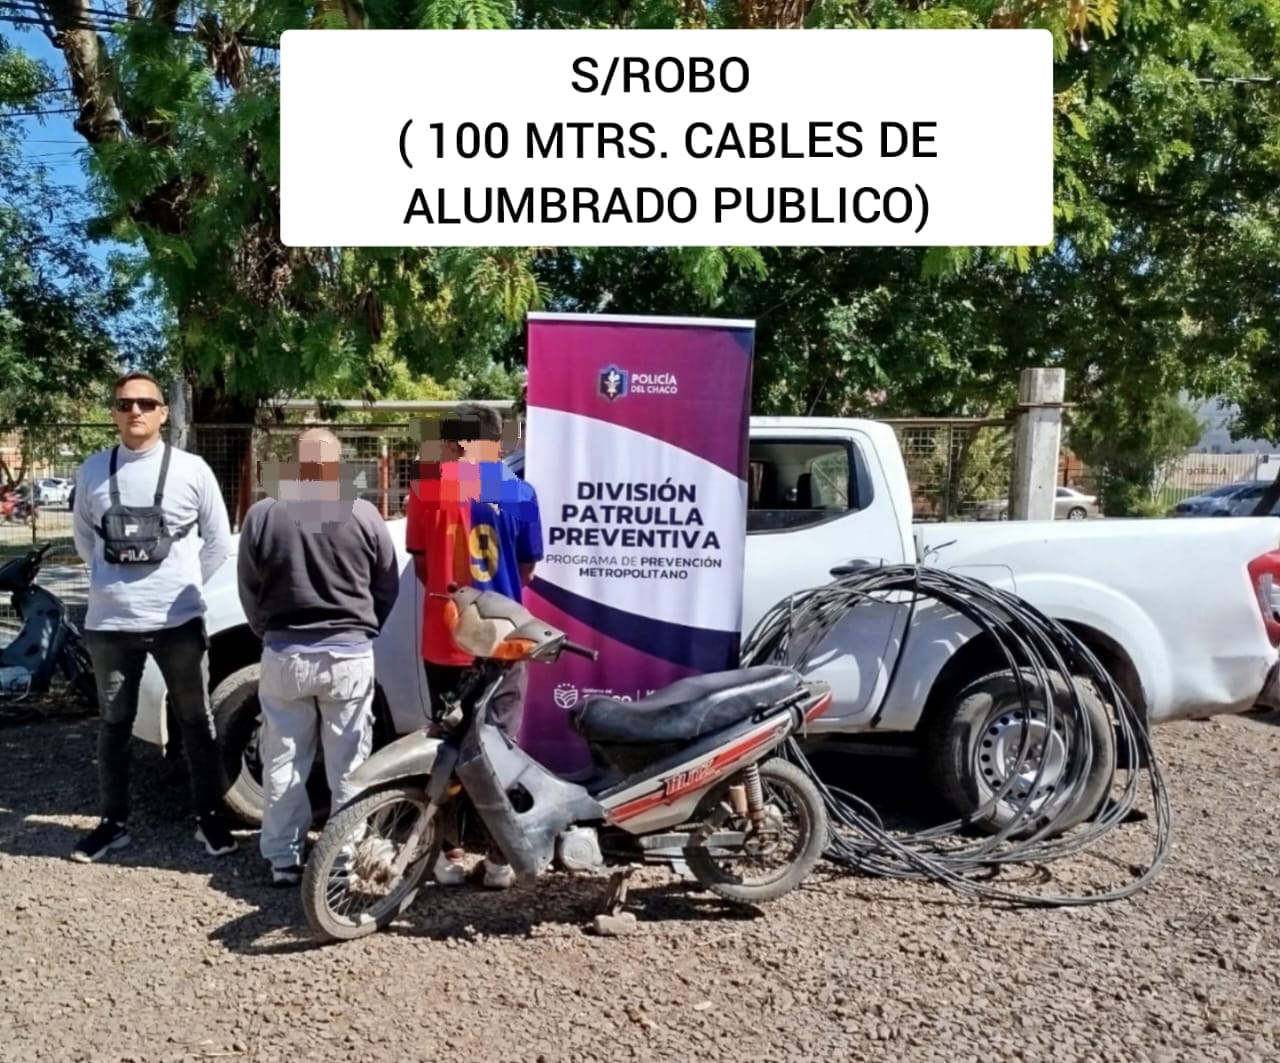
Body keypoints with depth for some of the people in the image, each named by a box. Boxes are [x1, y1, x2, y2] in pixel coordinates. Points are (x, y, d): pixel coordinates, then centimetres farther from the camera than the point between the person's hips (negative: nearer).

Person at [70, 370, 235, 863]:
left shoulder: (191, 469, -3)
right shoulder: (93, 470, 3)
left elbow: (218, 541, 5)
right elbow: (82, 536, 18)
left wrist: (182, 583, 5)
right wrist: (114, 578, 10)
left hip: (179, 621, -2)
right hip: (110, 623, 2)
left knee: (195, 722, 8)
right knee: (114, 725, 13)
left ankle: (210, 818, 20)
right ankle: (114, 821, 27)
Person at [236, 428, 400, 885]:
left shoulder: (261, 515, -3)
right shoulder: (364, 516, -7)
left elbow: (249, 592, 6)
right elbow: (388, 590, 3)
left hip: (284, 654, 1)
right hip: (349, 655, -1)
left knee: (283, 761, 12)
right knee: (348, 764, 7)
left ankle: (283, 858, 18)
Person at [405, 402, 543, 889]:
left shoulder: (427, 487, -4)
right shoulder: (518, 492, -4)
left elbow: (421, 566, 5)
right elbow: (526, 570, 5)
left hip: (443, 638, 0)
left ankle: (450, 854, 18)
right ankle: (499, 858, 13)